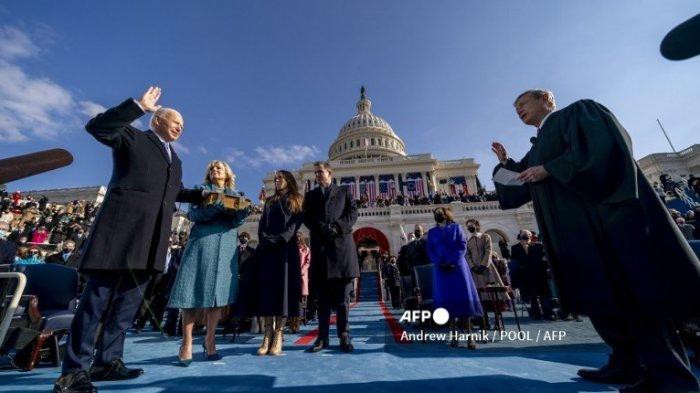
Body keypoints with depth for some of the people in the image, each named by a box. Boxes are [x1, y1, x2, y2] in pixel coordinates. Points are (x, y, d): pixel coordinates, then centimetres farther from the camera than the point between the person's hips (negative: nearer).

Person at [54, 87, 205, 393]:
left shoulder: (175, 159, 26)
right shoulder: (132, 137, 9)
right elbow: (96, 126, -8)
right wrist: (139, 106, -12)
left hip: (151, 237, 7)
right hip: (122, 227, -6)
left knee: (129, 298, 9)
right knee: (98, 295, -3)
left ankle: (107, 361, 19)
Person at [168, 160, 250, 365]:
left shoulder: (235, 195, 18)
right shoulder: (202, 190, 15)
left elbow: (236, 221, 6)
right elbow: (192, 214, 0)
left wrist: (244, 212, -17)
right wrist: (211, 208, -19)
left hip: (226, 245, 1)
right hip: (202, 242, -1)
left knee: (219, 291, -2)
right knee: (194, 290, -5)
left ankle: (210, 340, 10)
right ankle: (186, 343, 4)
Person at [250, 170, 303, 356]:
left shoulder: (296, 201, 12)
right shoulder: (269, 202, 23)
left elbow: (294, 225, -2)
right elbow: (262, 225, 12)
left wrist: (279, 240, -16)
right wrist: (266, 240, -7)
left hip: (286, 249, -3)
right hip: (267, 249, 4)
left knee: (284, 287, -7)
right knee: (267, 287, -3)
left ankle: (278, 335, -3)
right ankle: (268, 334, 1)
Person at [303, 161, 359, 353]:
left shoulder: (344, 191, 17)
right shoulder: (310, 195, 21)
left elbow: (353, 213, 4)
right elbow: (306, 218, 8)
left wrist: (337, 228, -12)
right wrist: (323, 229, -10)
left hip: (342, 244, -1)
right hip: (320, 246, 2)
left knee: (342, 296, 1)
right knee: (322, 296, 4)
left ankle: (344, 337, 9)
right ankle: (322, 337, 11)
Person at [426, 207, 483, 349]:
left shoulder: (456, 227, 8)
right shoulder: (432, 232, 13)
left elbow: (462, 246, -1)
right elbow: (430, 251, 6)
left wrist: (452, 262, -13)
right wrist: (440, 263, -11)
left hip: (457, 267, -1)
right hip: (441, 269, 1)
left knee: (464, 298, -3)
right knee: (446, 299, -1)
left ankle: (469, 336, 4)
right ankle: (453, 335, 6)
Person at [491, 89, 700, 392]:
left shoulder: (579, 111, 6)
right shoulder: (536, 149, 25)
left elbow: (602, 146, -13)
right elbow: (518, 190, 24)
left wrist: (549, 169, -12)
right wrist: (505, 163, 18)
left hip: (603, 215, -7)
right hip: (573, 231, 8)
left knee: (632, 290, -6)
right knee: (599, 296, 7)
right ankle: (626, 365, 15)